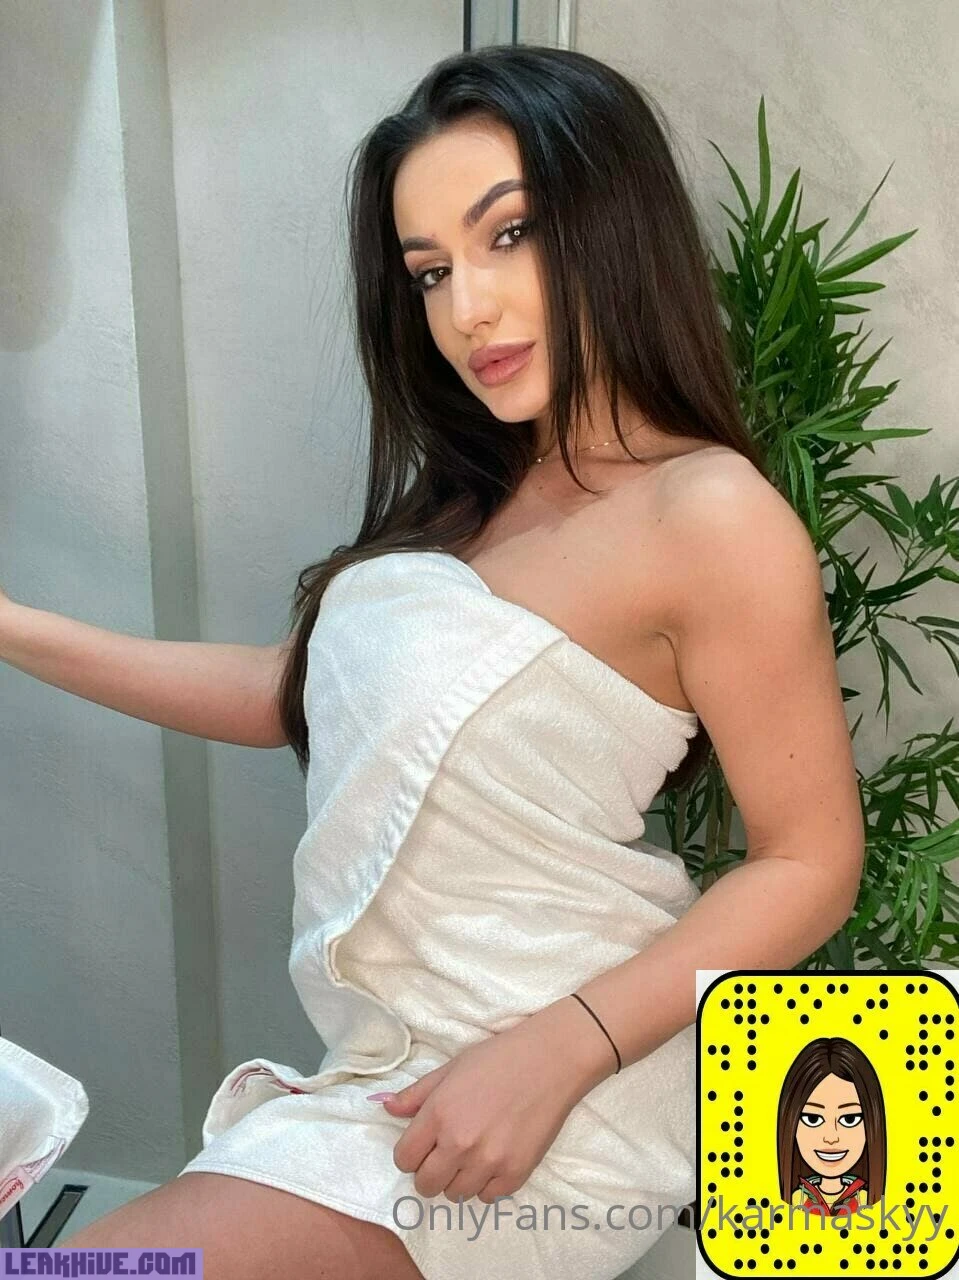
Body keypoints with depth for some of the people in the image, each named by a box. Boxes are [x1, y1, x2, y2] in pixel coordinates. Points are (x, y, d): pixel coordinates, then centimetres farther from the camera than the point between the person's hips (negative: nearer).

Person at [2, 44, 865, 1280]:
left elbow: (809, 864, -14)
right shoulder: (474, 495, 9)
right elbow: (299, 693, 10)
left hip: (540, 1085, -7)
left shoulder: (709, 513, -17)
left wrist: (555, 1051, -23)